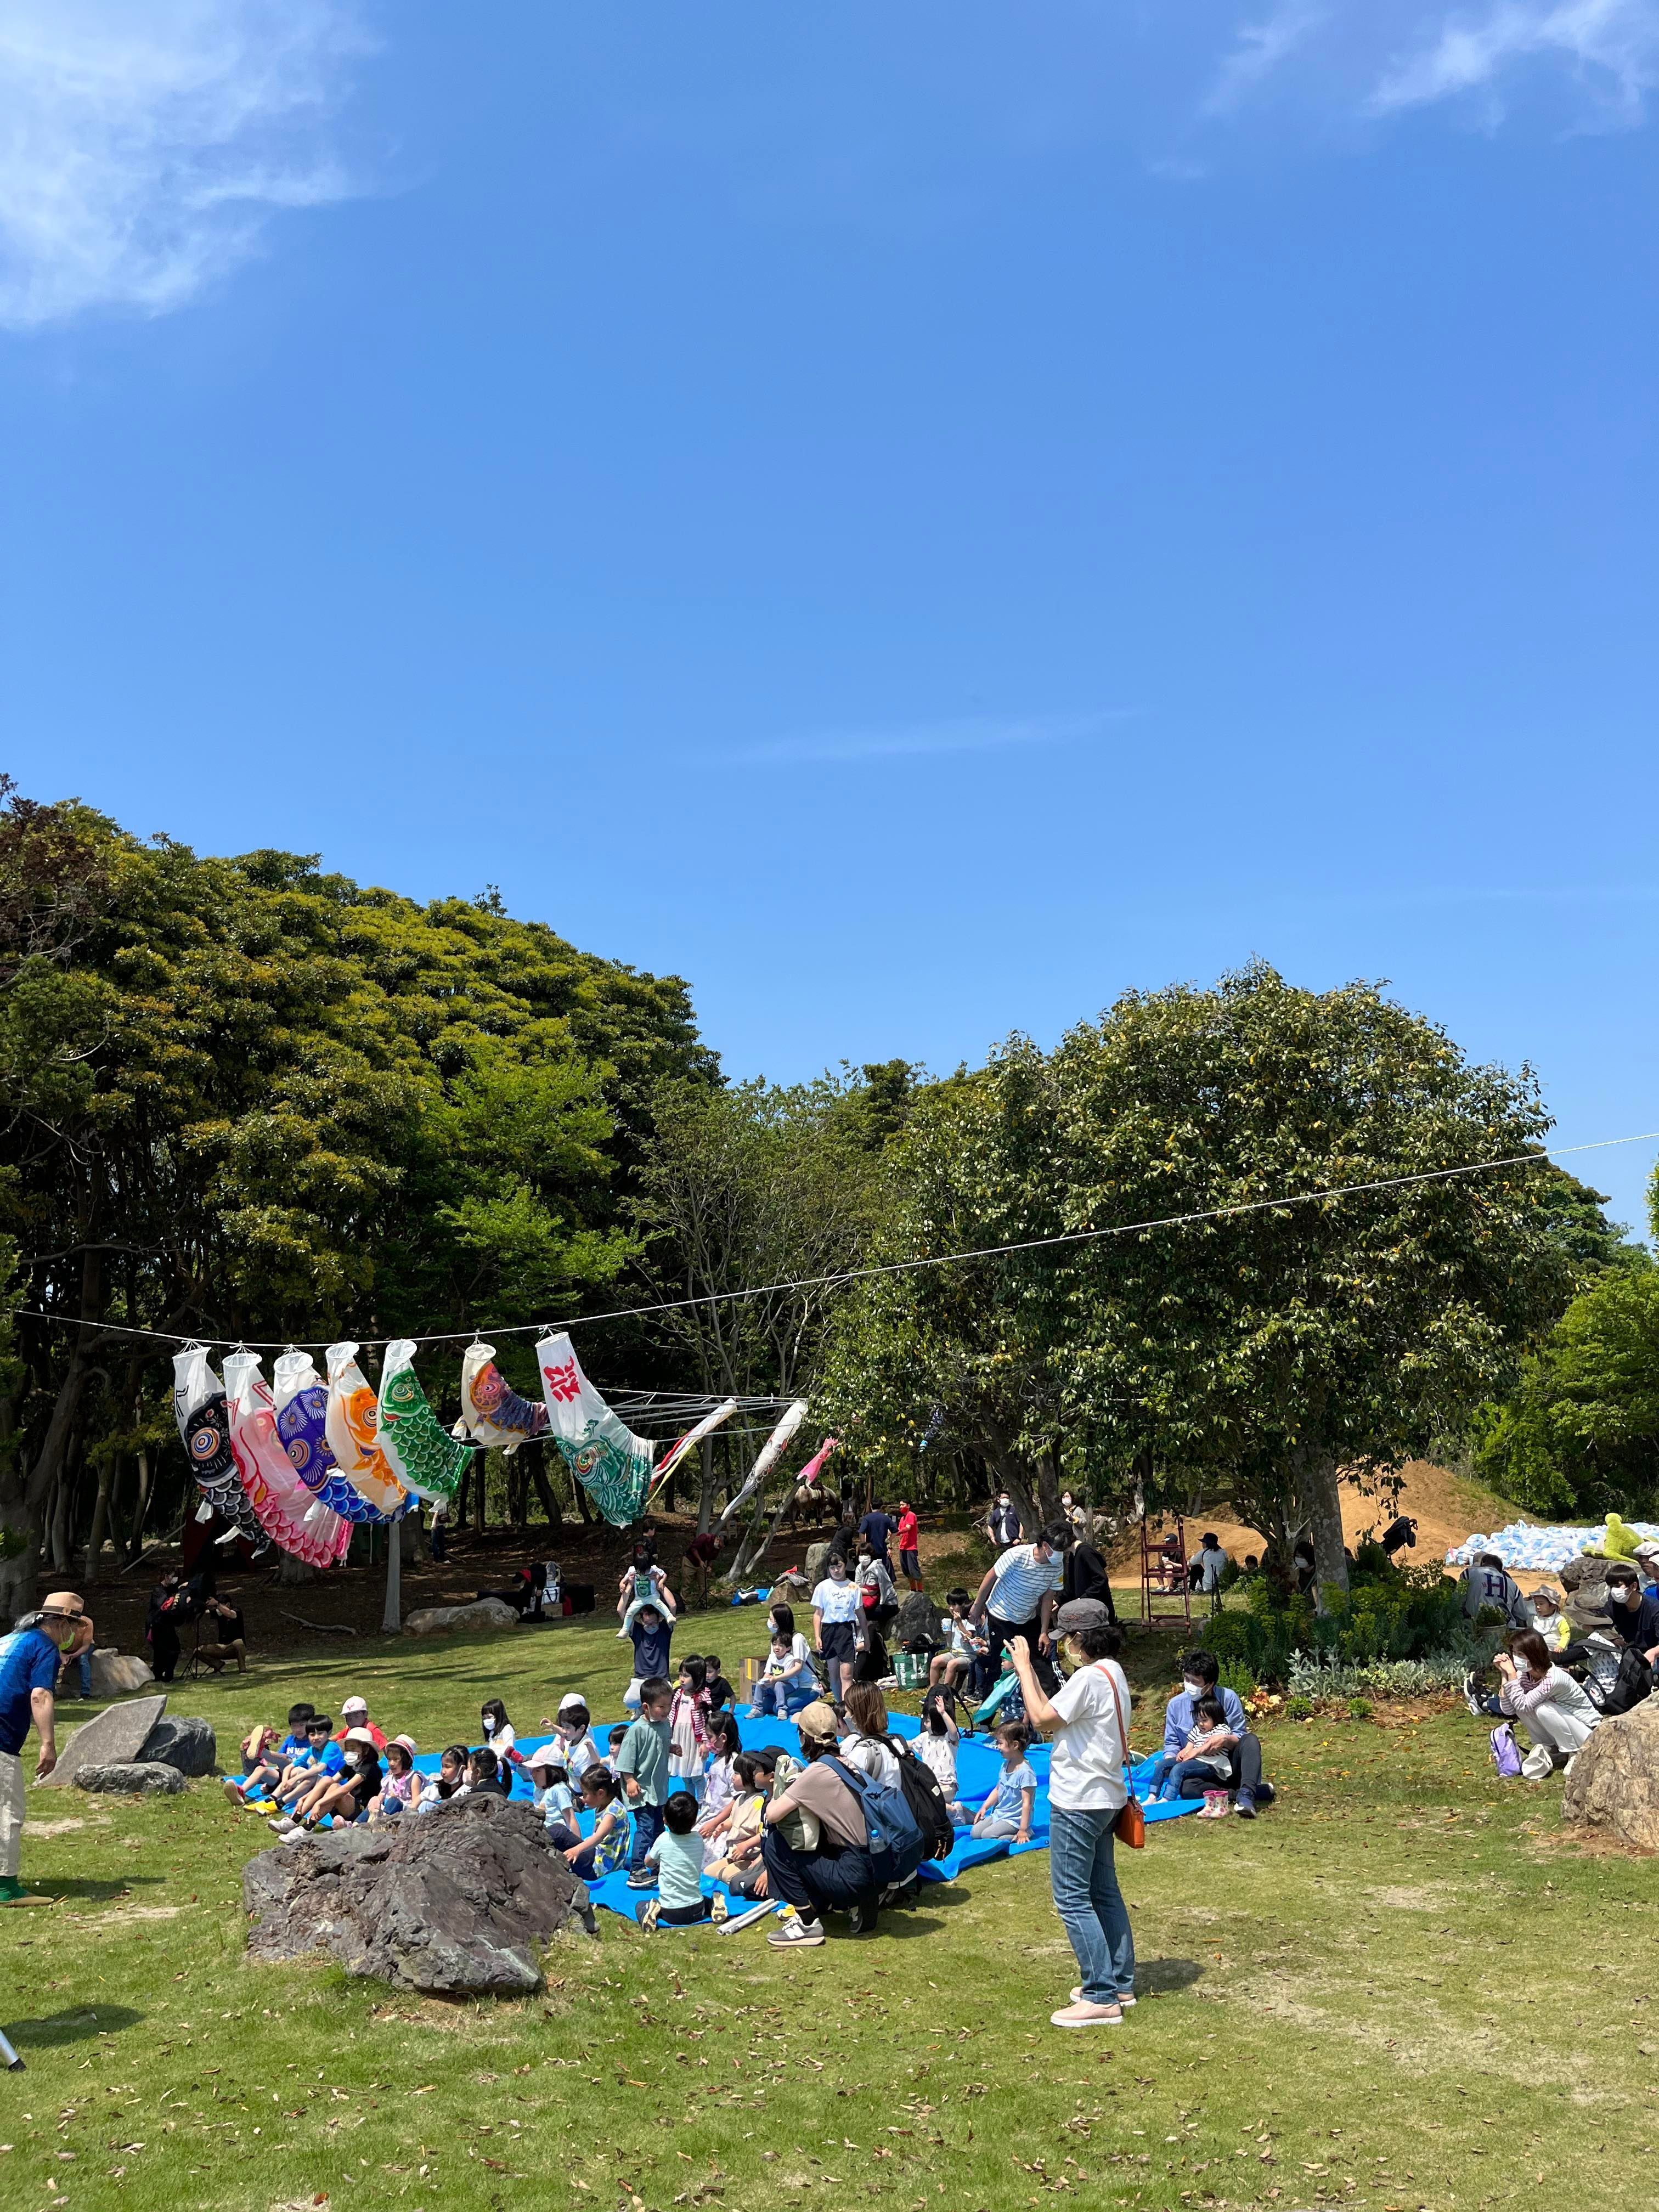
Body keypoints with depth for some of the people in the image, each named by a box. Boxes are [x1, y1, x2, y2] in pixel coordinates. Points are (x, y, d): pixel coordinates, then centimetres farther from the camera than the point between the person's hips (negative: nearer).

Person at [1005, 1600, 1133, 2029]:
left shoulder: (1090, 1677, -22)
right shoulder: (1111, 1672, 10)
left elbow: (1042, 1718, -18)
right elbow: (1054, 1714, 11)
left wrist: (1024, 1667, -10)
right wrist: (1028, 1673, 8)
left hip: (1079, 1802, -10)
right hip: (1101, 1797, 10)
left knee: (1072, 1897, -4)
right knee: (1103, 1892, 18)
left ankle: (1101, 1998, -1)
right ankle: (1119, 1982, 26)